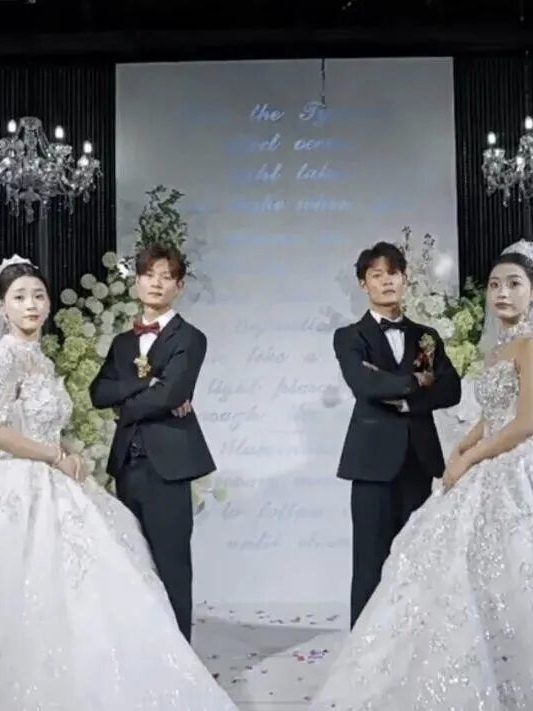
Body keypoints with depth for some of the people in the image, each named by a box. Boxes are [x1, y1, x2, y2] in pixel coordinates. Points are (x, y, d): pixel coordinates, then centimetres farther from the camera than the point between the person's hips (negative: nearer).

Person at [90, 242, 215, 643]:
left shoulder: (190, 339, -2)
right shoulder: (123, 342, 16)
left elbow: (169, 395, -16)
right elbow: (99, 393, 1)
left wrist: (127, 405, -2)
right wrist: (145, 383, -12)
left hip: (167, 463, -6)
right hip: (127, 463, 6)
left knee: (171, 563, -1)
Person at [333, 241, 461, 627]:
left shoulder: (427, 336, 15)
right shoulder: (350, 337, 3)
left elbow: (451, 391, 1)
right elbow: (364, 385, -17)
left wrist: (400, 396, -10)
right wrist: (416, 382, -5)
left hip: (419, 460, 4)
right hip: (375, 460, -4)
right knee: (371, 564, -1)